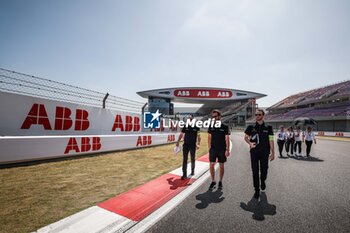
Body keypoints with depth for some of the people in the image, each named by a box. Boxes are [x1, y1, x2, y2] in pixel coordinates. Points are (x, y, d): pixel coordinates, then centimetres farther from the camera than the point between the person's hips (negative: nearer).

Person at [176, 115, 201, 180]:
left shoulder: (196, 127, -4)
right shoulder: (185, 127, 1)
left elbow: (198, 136, -3)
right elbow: (181, 134, 8)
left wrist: (198, 144, -14)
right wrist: (178, 142, 2)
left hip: (193, 145, -1)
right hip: (186, 144, 1)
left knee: (193, 159, 15)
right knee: (184, 159, -1)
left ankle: (192, 171, 37)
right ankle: (184, 174, 4)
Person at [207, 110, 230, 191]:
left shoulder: (224, 127, -3)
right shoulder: (211, 126, 3)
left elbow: (227, 139, -3)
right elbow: (209, 138, 6)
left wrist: (227, 150, -8)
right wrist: (209, 148, 0)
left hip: (222, 149, -1)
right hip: (213, 149, 2)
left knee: (221, 166, 8)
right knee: (211, 165, -1)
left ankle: (220, 182, 25)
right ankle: (213, 181, 17)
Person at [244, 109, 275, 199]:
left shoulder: (268, 127, 1)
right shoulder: (251, 127, 2)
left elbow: (271, 141, 1)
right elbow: (245, 137, 12)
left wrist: (273, 153, -1)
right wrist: (250, 143, -8)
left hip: (265, 152, 0)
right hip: (254, 152, 0)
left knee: (264, 169, 10)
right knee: (255, 171, 3)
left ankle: (263, 181, 43)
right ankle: (257, 190, 16)